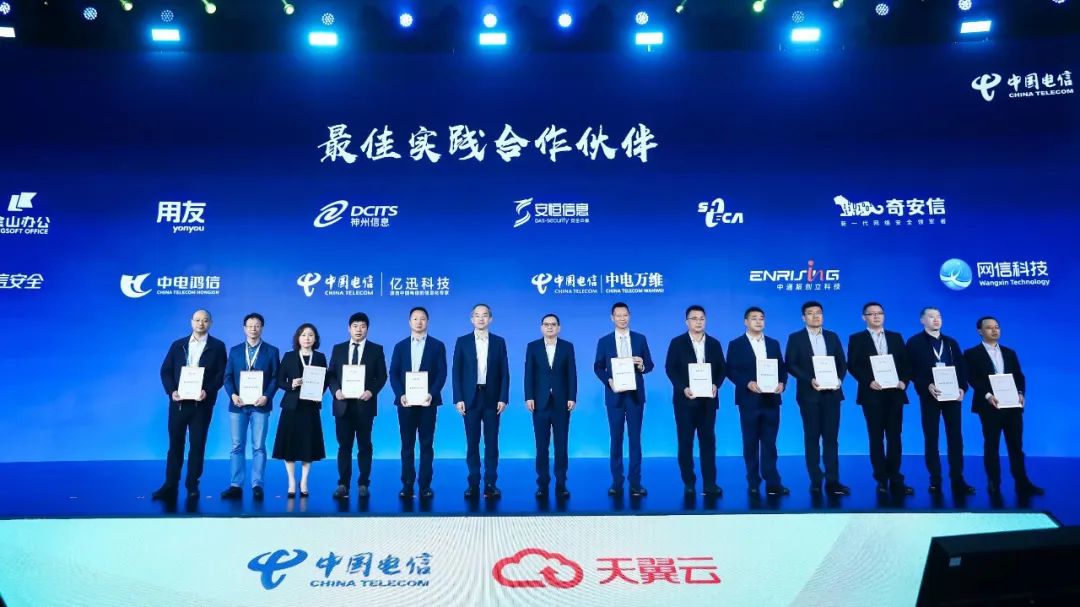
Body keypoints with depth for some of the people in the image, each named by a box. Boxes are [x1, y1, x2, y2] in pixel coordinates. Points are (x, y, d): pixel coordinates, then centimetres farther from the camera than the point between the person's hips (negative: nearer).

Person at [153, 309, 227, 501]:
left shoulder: (217, 346, 3)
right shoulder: (178, 345, 11)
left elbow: (221, 374, -3)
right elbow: (165, 371, 7)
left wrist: (207, 391, -17)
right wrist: (171, 391, -9)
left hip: (202, 403, -2)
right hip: (178, 402, 2)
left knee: (197, 445, 4)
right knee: (175, 444, 7)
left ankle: (192, 486, 12)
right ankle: (170, 486, 13)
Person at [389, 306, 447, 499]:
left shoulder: (437, 346, 5)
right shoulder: (400, 346, 10)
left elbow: (441, 374, -2)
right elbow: (393, 374, 4)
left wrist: (431, 394, -16)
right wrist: (400, 395, -11)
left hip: (427, 401, -1)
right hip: (405, 401, 2)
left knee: (426, 445, 2)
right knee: (407, 445, 6)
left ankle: (425, 486, 7)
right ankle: (407, 485, 12)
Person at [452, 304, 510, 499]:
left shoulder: (499, 342, 6)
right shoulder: (462, 341, 4)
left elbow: (504, 372, 3)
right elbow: (457, 372, 1)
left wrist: (503, 398, -5)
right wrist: (458, 399, -6)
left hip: (492, 398, 0)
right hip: (471, 397, 0)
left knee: (491, 442, 2)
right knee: (472, 443, 4)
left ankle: (490, 483, 9)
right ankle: (473, 483, 11)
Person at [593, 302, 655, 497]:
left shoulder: (640, 339, 5)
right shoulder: (604, 341, 4)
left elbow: (650, 364, 6)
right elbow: (598, 367, 5)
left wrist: (642, 365, -17)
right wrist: (609, 380, -12)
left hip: (635, 394, 0)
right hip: (614, 395, 0)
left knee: (635, 438, 3)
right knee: (616, 439, 6)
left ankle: (636, 482, 9)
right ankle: (616, 482, 13)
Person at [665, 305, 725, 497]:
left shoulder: (714, 343, 10)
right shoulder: (677, 342, 2)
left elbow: (722, 369, 8)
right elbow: (670, 369, -4)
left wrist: (716, 385, -11)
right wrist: (683, 388, -17)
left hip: (708, 400, 2)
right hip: (685, 400, -2)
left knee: (708, 441, 2)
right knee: (685, 442, 3)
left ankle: (710, 484, 6)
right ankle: (689, 483, 11)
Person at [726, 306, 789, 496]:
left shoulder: (774, 343, 14)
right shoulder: (736, 344, 2)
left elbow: (782, 368, 11)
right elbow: (731, 371, -5)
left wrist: (781, 383, -9)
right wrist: (748, 383, -18)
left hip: (771, 399, 3)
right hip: (749, 400, -3)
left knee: (769, 443, 5)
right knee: (751, 443, 4)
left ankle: (773, 483, 7)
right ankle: (753, 483, 11)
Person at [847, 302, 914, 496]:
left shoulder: (896, 337, 14)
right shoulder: (856, 339, 5)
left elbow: (905, 362, 9)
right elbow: (852, 366, -3)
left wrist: (904, 381, -7)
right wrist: (869, 381, -15)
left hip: (894, 393, 2)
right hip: (872, 394, -2)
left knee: (894, 437, 3)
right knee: (876, 438, 2)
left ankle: (895, 480, 7)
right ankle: (882, 480, 9)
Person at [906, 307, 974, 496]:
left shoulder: (951, 343, 17)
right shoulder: (915, 342, 3)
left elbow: (961, 367, 11)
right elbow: (912, 369, -5)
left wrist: (962, 388, -5)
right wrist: (927, 386, -18)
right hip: (930, 395, -3)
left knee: (955, 437, 2)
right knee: (931, 438, 1)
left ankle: (958, 480, 7)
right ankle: (935, 480, 7)